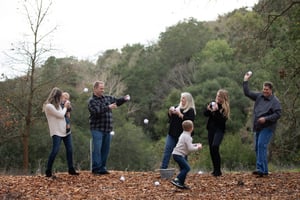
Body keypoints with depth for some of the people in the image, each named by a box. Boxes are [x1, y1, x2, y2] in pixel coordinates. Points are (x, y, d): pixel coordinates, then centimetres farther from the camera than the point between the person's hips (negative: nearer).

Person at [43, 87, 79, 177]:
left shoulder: (57, 105, 12)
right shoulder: (49, 106, -15)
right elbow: (60, 115, -14)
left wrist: (67, 107, 3)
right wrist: (65, 107, 1)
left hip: (65, 130, 9)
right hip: (56, 132, -8)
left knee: (69, 150, 9)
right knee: (55, 151, -13)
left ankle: (71, 169, 18)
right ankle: (48, 172, -5)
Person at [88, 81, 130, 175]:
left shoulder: (108, 98, 13)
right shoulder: (92, 101, -6)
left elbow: (117, 101, 18)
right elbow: (96, 112, -21)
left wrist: (124, 99, -4)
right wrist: (108, 107, -29)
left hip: (107, 129, 6)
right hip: (97, 129, -6)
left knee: (105, 149, 10)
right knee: (97, 149, -8)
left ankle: (102, 168, 18)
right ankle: (96, 169, -4)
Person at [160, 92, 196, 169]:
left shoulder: (191, 110, -4)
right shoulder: (177, 107, 15)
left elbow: (190, 121, -19)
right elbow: (169, 118, 22)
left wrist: (180, 115, -21)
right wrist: (170, 112, 1)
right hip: (172, 134, 6)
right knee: (167, 150, -1)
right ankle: (163, 169, 0)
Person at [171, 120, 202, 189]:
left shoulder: (184, 135, 16)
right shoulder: (187, 137, -16)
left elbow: (188, 145, 28)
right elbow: (190, 148, -20)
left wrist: (196, 145, 18)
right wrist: (197, 147, -5)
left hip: (177, 154, 11)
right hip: (178, 155, -11)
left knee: (184, 168, 14)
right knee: (187, 168, -16)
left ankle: (181, 184, 17)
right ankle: (176, 180, -21)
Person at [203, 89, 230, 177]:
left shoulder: (225, 107, -8)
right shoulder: (213, 103, 5)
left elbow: (223, 119, -19)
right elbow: (205, 114, 6)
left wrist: (216, 111, -27)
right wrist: (208, 109, -14)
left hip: (219, 130, -5)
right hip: (211, 128, 5)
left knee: (215, 147, -22)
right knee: (211, 149, 7)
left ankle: (218, 171, -14)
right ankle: (215, 170, 21)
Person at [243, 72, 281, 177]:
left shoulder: (275, 101, -8)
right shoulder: (259, 96, 11)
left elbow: (278, 114, -13)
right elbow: (247, 93, 16)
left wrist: (266, 119, -21)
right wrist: (245, 81, 9)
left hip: (267, 127, -8)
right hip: (258, 127, 8)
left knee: (262, 145, -20)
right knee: (257, 147, 9)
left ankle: (261, 169, -23)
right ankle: (263, 170, 15)